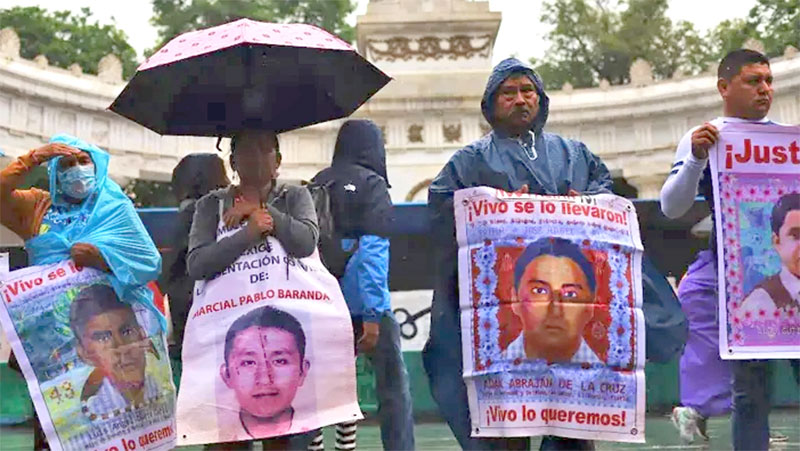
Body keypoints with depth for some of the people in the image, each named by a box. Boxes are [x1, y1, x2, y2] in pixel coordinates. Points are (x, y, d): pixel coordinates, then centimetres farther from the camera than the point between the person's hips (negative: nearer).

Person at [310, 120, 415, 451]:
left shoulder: (317, 184, 11)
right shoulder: (372, 184, -3)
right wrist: (372, 314, -16)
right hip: (361, 303, -5)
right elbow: (372, 250, -12)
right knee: (393, 386, 3)